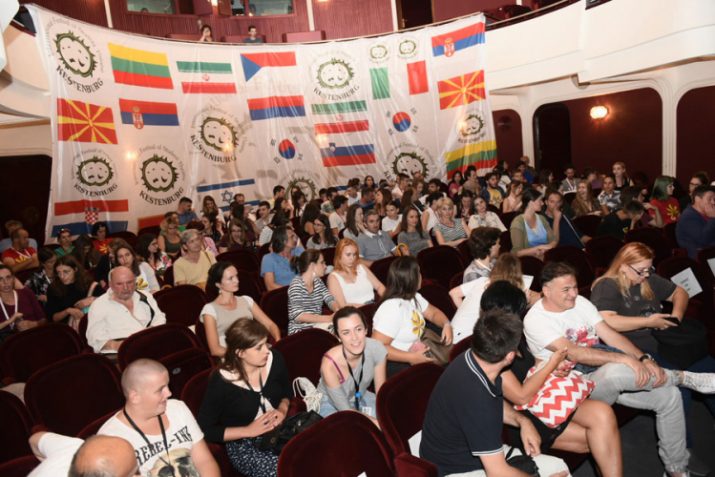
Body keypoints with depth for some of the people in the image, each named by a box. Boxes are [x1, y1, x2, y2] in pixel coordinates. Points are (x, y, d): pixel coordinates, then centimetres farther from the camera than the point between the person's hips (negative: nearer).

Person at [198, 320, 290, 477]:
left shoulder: (275, 359, -6)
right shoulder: (221, 382, -20)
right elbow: (205, 429, -11)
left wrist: (283, 409, -7)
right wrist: (248, 431, -17)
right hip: (244, 445, -5)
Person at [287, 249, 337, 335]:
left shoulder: (318, 282, 10)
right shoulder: (296, 284, -13)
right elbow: (298, 315, -22)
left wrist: (337, 310, -19)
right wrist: (328, 318, -28)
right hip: (299, 330, -7)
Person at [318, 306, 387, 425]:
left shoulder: (376, 349, -25)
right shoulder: (330, 363, -34)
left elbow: (381, 392, -13)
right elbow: (345, 410, -23)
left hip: (361, 398, 4)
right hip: (331, 404, -4)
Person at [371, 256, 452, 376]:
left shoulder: (414, 297, 3)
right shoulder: (392, 309, -26)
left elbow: (433, 312, 17)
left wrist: (446, 325, -5)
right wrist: (411, 357, -31)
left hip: (416, 351, 9)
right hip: (395, 363, -9)